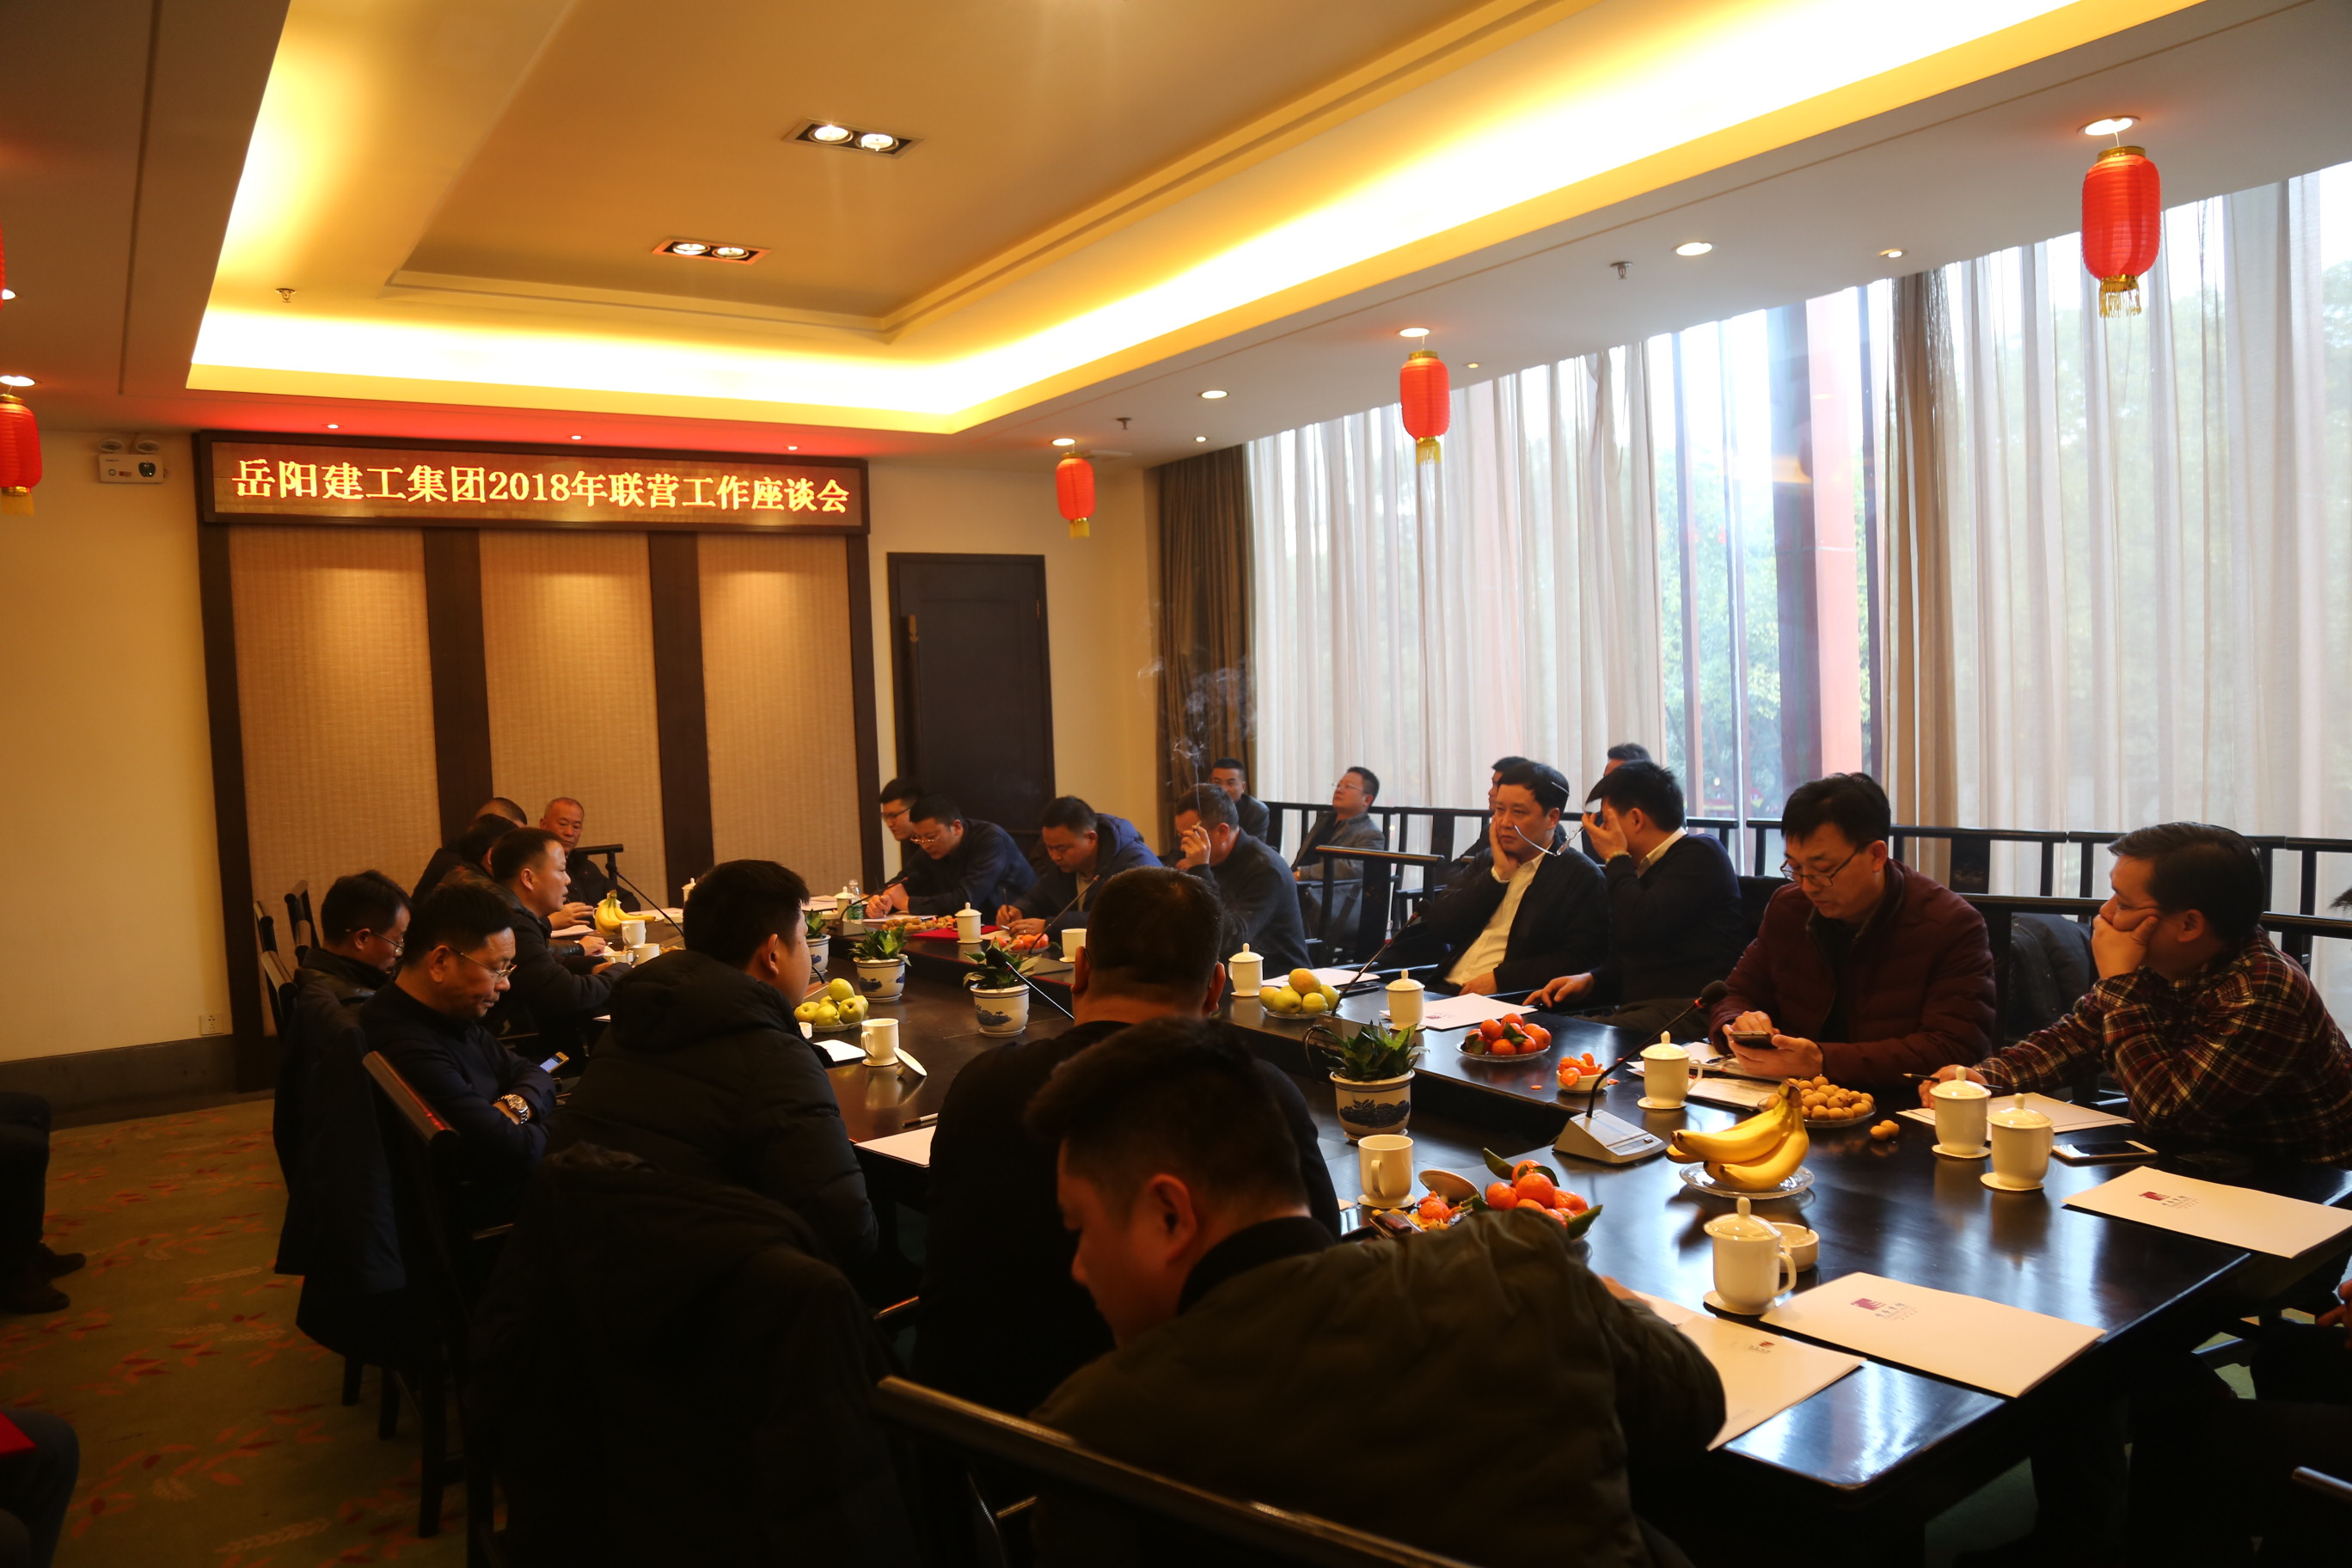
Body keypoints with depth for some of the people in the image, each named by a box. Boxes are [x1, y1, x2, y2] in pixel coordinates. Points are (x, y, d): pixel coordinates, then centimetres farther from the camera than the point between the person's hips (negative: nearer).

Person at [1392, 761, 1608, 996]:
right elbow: (1439, 926, 7)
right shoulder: (1485, 863, 18)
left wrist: (1500, 978, -17)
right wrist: (1497, 875, -1)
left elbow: (1579, 960, -10)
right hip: (1446, 989, 6)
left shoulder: (1582, 877, 0)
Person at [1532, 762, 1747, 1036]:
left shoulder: (1699, 854, -4)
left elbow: (1639, 929, -17)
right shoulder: (1643, 868, 25)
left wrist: (1616, 858, -2)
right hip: (1636, 1008, 9)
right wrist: (1590, 981, 10)